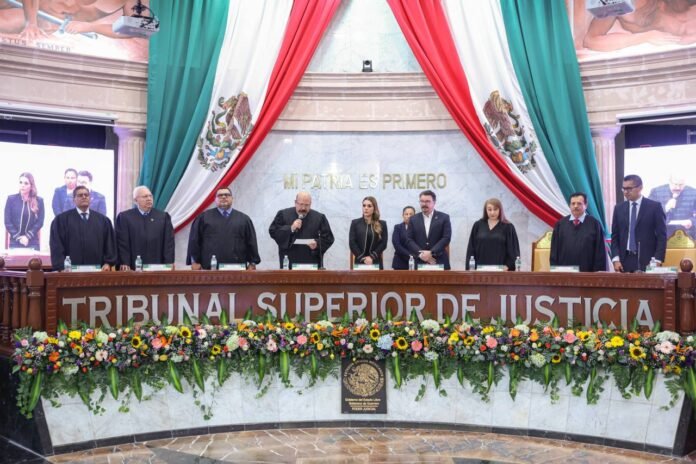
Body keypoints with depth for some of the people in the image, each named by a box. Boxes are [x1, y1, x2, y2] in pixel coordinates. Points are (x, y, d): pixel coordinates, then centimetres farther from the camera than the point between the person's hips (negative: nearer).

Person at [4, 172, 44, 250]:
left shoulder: (39, 201, 4)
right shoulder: (11, 199, 2)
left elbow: (40, 222, 1)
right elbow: (7, 222, 0)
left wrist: (28, 236, -10)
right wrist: (18, 237, -8)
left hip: (32, 243, 0)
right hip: (15, 242, 0)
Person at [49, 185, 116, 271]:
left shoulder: (103, 220, 13)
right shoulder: (61, 219, 5)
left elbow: (109, 244, 11)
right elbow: (57, 246, -1)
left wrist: (108, 263, -3)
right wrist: (62, 269, -12)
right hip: (72, 271, -2)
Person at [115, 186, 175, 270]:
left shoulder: (163, 216, 8)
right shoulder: (124, 217, 3)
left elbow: (169, 243, 5)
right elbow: (122, 244, -1)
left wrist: (168, 266, -3)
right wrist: (125, 265, -9)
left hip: (157, 268, 2)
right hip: (134, 268, -2)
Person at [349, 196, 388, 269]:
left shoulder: (382, 224, 8)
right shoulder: (355, 223, 7)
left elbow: (384, 243, 1)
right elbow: (352, 243, 1)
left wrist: (372, 257, -11)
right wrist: (363, 258, -9)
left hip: (376, 262, 0)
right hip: (360, 262, 0)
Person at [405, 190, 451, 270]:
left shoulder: (444, 218, 5)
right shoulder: (413, 219, 11)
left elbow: (446, 238, -4)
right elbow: (409, 239, 3)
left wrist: (431, 253, -14)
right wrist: (420, 253, -13)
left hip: (439, 262, -1)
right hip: (419, 262, 1)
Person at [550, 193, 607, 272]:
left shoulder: (594, 224, 2)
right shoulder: (560, 224, 8)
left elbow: (600, 252, 2)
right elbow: (554, 251, 9)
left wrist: (598, 273, -5)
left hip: (587, 272, -1)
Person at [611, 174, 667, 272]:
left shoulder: (654, 207, 1)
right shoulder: (619, 208, 10)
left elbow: (662, 235, -2)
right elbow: (615, 236, 9)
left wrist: (657, 260, -10)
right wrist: (616, 259, -3)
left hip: (648, 261, -2)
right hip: (625, 261, 3)